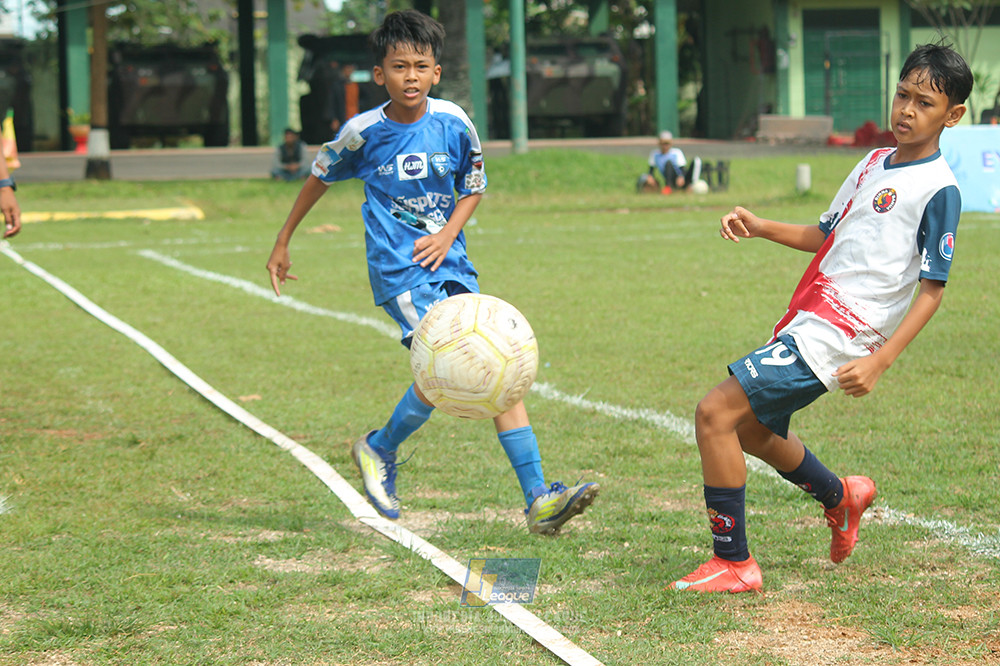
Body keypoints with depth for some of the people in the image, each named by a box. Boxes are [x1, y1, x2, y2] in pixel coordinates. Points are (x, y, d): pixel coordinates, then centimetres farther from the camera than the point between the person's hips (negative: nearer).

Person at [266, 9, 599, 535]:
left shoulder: (453, 123, -1)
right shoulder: (364, 132, -6)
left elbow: (473, 187, 13)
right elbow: (320, 177, 11)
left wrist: (448, 234, -6)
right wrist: (282, 245, 18)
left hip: (448, 263, 4)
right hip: (399, 270, -4)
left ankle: (538, 500, -7)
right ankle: (380, 449, 3)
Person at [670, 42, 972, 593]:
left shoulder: (938, 190, -11)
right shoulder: (874, 162, 14)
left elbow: (932, 289, -12)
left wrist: (879, 361, -21)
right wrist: (761, 228, 6)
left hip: (835, 336, -9)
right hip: (808, 322, 9)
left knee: (715, 413, -16)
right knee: (750, 428, 27)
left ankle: (733, 563, -8)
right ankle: (839, 497, 49)